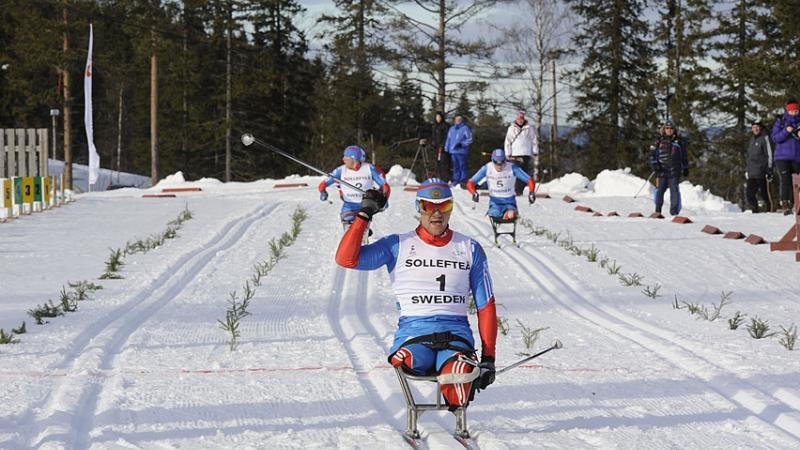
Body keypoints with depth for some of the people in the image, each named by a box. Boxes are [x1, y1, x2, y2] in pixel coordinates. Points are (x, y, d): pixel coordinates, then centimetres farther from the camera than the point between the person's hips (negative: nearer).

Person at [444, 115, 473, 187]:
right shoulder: (452, 129, 17)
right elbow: (448, 139, 21)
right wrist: (446, 149, 16)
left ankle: (463, 181, -3)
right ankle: (456, 180, 15)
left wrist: (461, 144, -16)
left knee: (462, 166, -6)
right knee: (455, 167, 10)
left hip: (461, 151, -6)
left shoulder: (465, 128, -2)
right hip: (453, 151, 6)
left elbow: (469, 139, -6)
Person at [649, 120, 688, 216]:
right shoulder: (659, 141, 7)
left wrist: (685, 168, 21)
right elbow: (652, 153, 4)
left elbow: (684, 156, 21)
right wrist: (655, 164, -9)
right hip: (662, 170, -1)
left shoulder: (677, 142, 12)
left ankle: (674, 211, -4)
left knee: (674, 190, -7)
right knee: (659, 190, 1)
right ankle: (658, 211, 17)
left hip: (674, 171, 1)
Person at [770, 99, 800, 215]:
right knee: (785, 180, -14)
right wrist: (786, 131, -17)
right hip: (782, 156, -2)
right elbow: (775, 138, -2)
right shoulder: (780, 121, 4)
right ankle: (784, 204, -19)